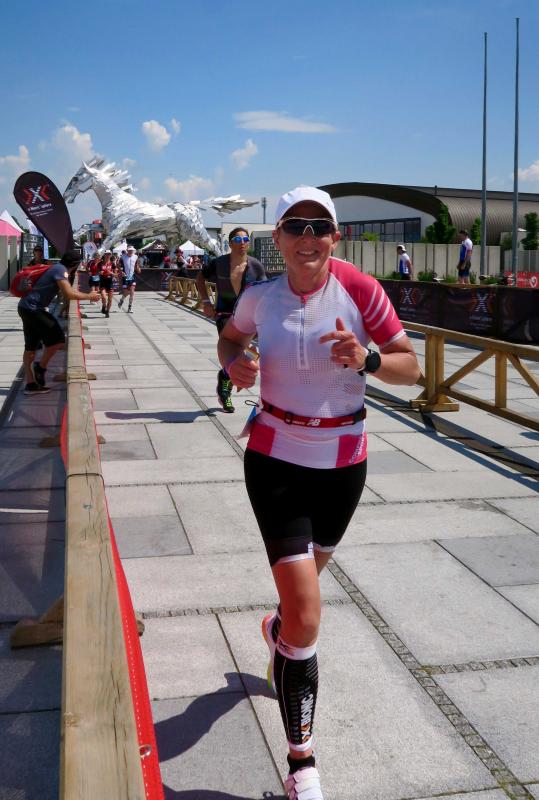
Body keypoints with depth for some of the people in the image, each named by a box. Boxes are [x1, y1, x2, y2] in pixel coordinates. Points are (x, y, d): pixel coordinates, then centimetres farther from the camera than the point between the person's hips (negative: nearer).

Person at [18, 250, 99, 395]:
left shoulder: (57, 268, 16)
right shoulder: (61, 270, -13)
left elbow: (67, 291, 29)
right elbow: (69, 294, -22)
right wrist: (89, 296, -10)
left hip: (27, 307, 10)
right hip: (33, 309, -10)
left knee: (31, 347, 11)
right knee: (57, 339, -7)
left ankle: (30, 384, 15)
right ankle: (40, 367, 8)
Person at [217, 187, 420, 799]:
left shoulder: (359, 289, -11)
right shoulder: (260, 296, -8)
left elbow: (411, 367, -7)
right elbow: (229, 336, 14)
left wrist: (365, 360, -27)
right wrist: (234, 365, -8)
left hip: (344, 460, 2)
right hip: (276, 457, -2)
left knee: (307, 576, 26)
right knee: (307, 617, -9)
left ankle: (278, 631, 63)